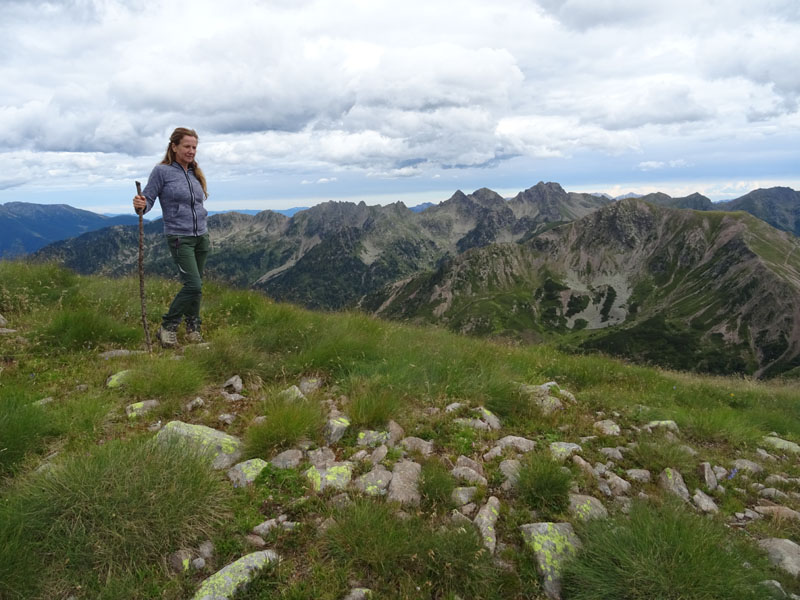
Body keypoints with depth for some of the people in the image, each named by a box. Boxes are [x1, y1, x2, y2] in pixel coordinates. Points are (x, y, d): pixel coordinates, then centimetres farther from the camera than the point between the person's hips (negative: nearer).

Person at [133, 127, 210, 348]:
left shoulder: (195, 173, 12)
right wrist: (140, 205, -30)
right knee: (193, 286, -14)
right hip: (180, 238, -6)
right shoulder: (162, 171, -5)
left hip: (201, 237, 6)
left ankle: (193, 328, 23)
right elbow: (148, 199, -6)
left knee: (196, 286, 9)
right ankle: (167, 328, 3)